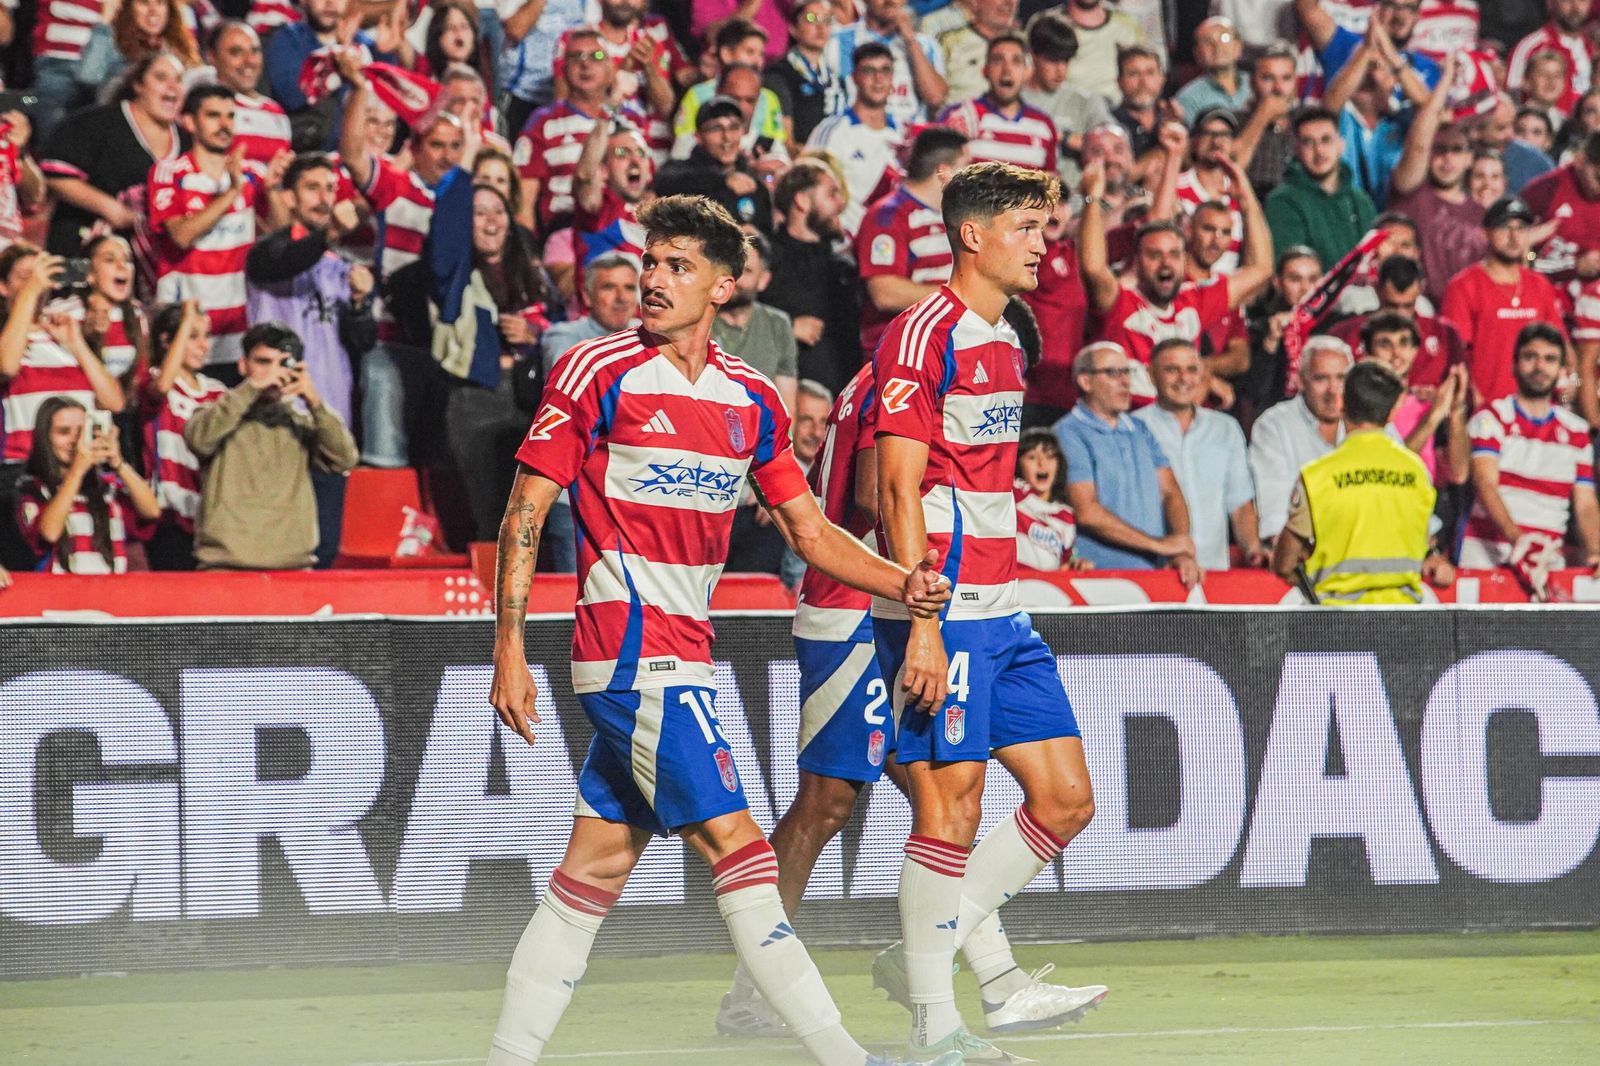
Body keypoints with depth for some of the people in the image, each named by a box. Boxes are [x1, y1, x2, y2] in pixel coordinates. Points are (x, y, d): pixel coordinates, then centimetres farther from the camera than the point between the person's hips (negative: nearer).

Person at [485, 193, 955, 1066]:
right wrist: (509, 649, -12)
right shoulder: (596, 372, -6)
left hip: (680, 655, 7)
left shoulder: (749, 399, 10)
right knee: (735, 846, -10)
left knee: (598, 864, 9)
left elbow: (810, 531, 15)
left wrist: (904, 584, -2)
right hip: (633, 649, -7)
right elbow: (525, 512, -6)